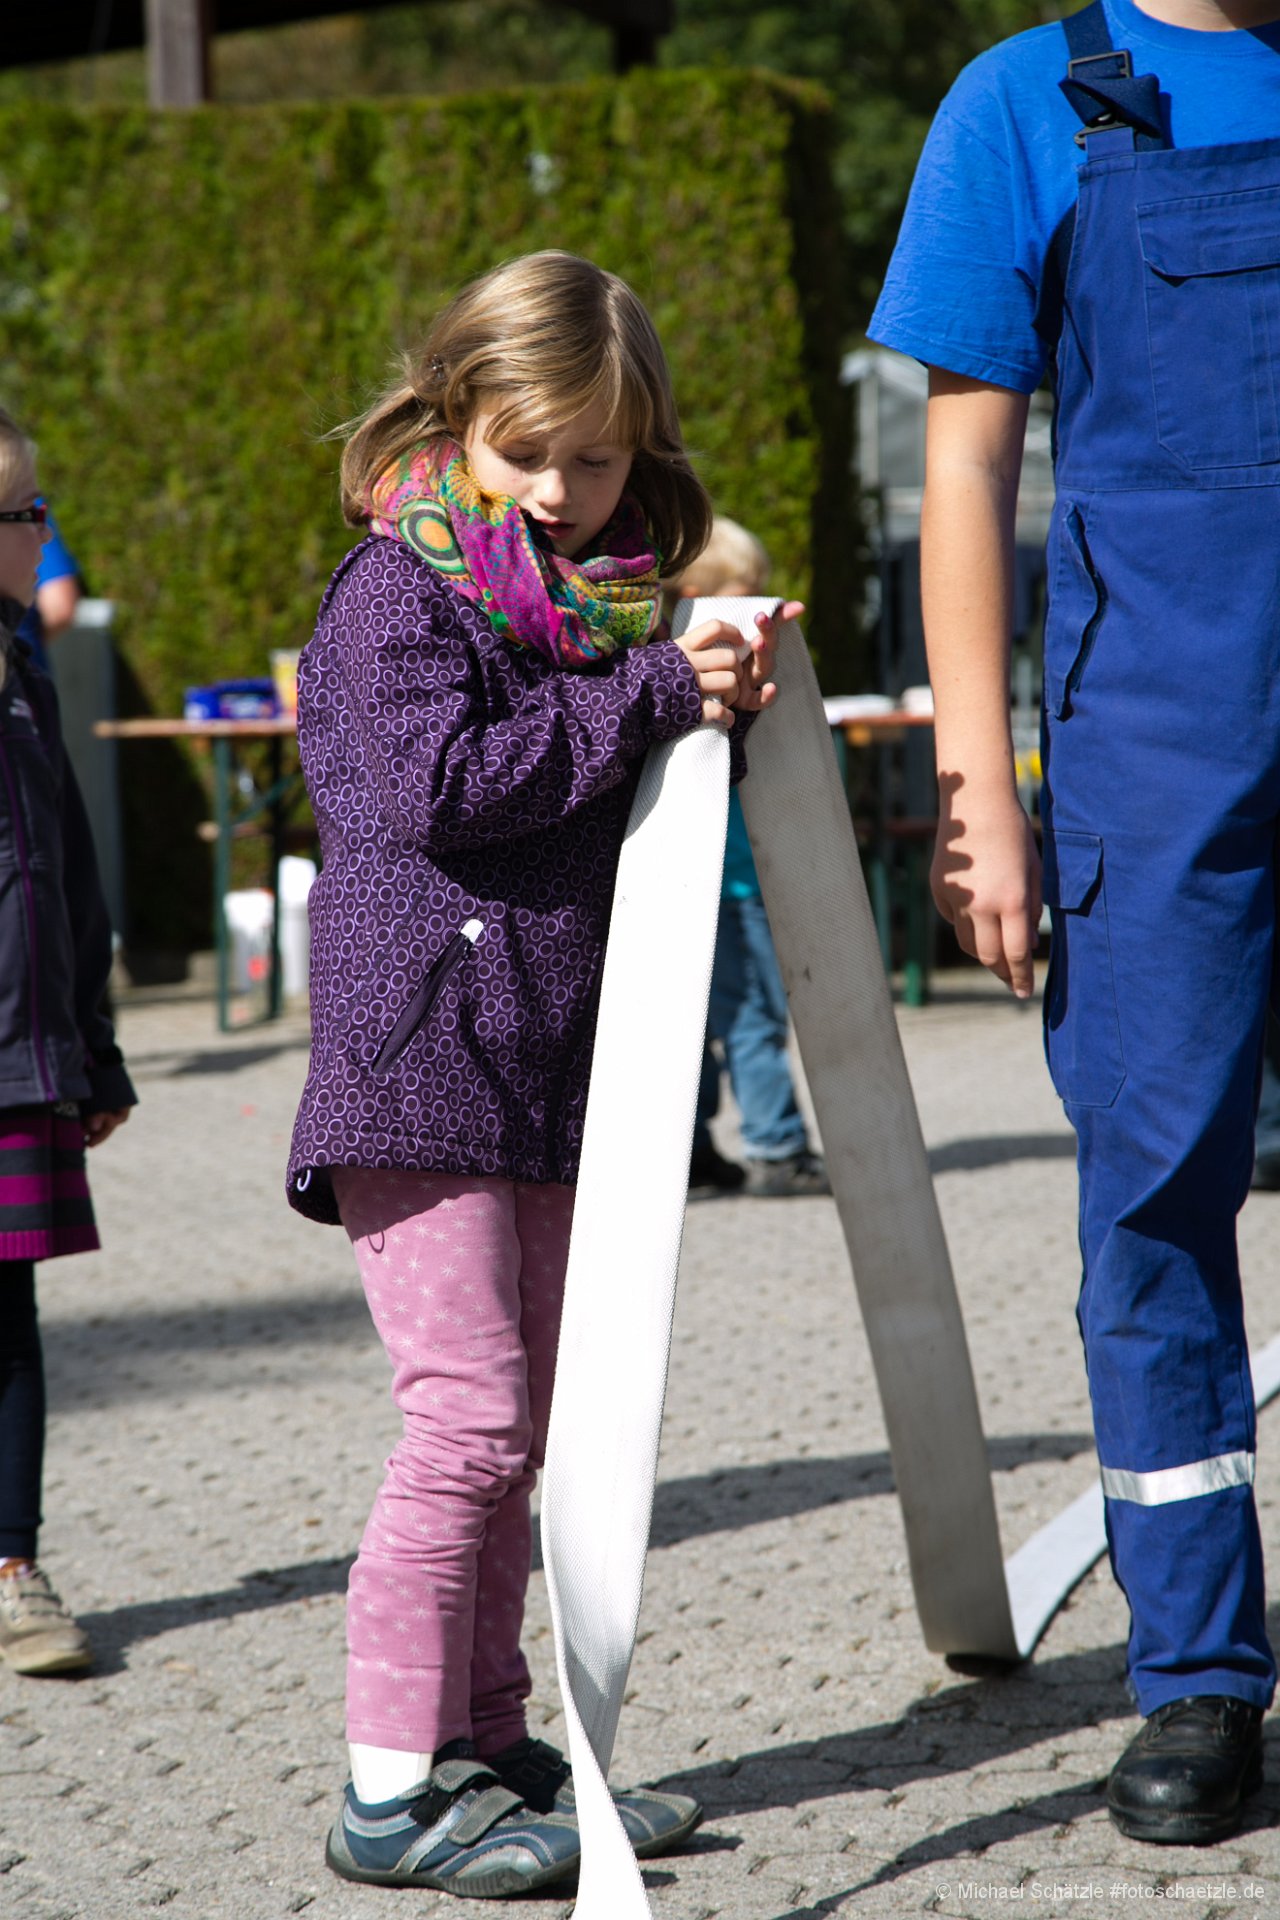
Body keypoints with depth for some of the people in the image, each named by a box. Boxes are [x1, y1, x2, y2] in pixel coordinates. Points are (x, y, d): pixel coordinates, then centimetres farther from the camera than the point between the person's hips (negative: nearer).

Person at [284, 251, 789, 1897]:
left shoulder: (612, 601, 17)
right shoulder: (397, 587, -6)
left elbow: (654, 815, 23)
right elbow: (442, 783, -20)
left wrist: (716, 706, 4)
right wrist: (650, 696, -17)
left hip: (552, 1071, 8)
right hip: (418, 1066, -8)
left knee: (519, 1425, 11)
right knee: (467, 1409, -12)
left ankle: (487, 1744, 20)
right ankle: (393, 1789, -7)